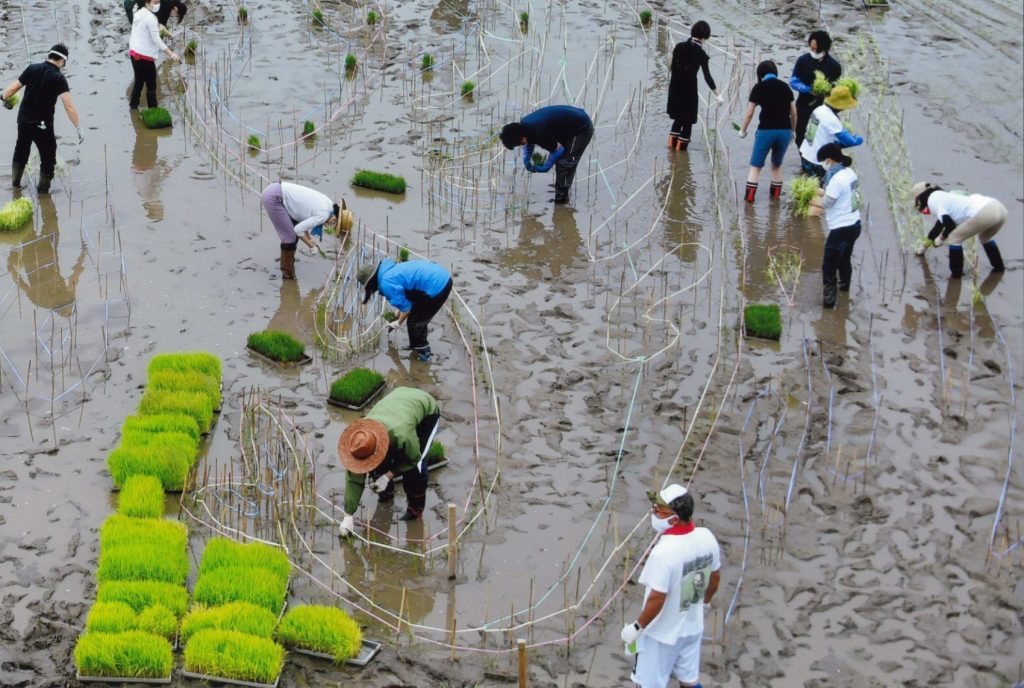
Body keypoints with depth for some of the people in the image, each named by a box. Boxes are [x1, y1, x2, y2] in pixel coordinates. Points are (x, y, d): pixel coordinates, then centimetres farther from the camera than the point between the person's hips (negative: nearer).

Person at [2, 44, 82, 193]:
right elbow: (69, 106, -23)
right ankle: (43, 188, 19)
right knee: (48, 155, 12)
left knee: (21, 149, 25)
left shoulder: (32, 69, -6)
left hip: (24, 119, 5)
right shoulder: (59, 79, -16)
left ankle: (15, 182, 38)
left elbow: (12, 88, -4)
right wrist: (79, 127, -20)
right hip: (43, 124, -5)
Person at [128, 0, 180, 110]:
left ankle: (133, 106, 25)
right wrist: (170, 54, -21)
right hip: (145, 55, -9)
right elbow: (156, 39, -21)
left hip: (134, 52, 9)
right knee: (151, 85, -4)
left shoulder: (139, 13, 11)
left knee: (139, 81, 19)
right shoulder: (150, 17, -18)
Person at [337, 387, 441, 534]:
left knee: (415, 465, -19)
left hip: (427, 408, -4)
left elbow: (413, 458, -22)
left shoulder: (402, 436, -46)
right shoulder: (360, 439, -30)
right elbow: (354, 478, -24)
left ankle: (416, 507, 4)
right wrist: (348, 516, -25)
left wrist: (388, 476, -28)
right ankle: (387, 491, 26)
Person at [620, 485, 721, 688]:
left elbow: (657, 599, -27)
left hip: (662, 634, -7)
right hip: (692, 626, 7)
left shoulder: (664, 552, -32)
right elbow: (714, 580, 5)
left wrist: (637, 627, -12)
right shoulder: (707, 538, -10)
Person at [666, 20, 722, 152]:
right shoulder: (701, 54, -13)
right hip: (689, 89, -5)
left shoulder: (679, 47, -1)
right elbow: (707, 76, -13)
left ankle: (672, 142, 23)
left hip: (675, 87, 5)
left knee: (678, 118, 22)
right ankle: (681, 147, 13)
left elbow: (673, 67, 5)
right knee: (688, 121, 9)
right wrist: (718, 94, -8)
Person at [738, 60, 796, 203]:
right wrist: (792, 130, 29)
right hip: (785, 130, 3)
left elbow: (749, 113, 0)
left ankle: (749, 195, 1)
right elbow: (794, 113, 13)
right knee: (777, 165, 22)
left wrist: (742, 130, 16)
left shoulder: (759, 87, 1)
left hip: (766, 130, -3)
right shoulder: (785, 87, 11)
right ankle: (775, 194, 28)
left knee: (756, 165, 7)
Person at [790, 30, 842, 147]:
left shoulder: (834, 65, -8)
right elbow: (794, 81, -5)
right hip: (804, 106, 2)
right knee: (801, 138, 8)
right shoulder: (803, 60, -6)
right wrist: (809, 89, -23)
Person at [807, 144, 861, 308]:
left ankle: (829, 298, 9)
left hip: (841, 228, -9)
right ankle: (844, 284, 48)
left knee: (829, 265, 4)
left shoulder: (837, 179, -24)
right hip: (854, 224, 9)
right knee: (844, 259, 30)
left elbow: (825, 203, -16)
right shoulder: (849, 173, 4)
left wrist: (807, 198, -3)